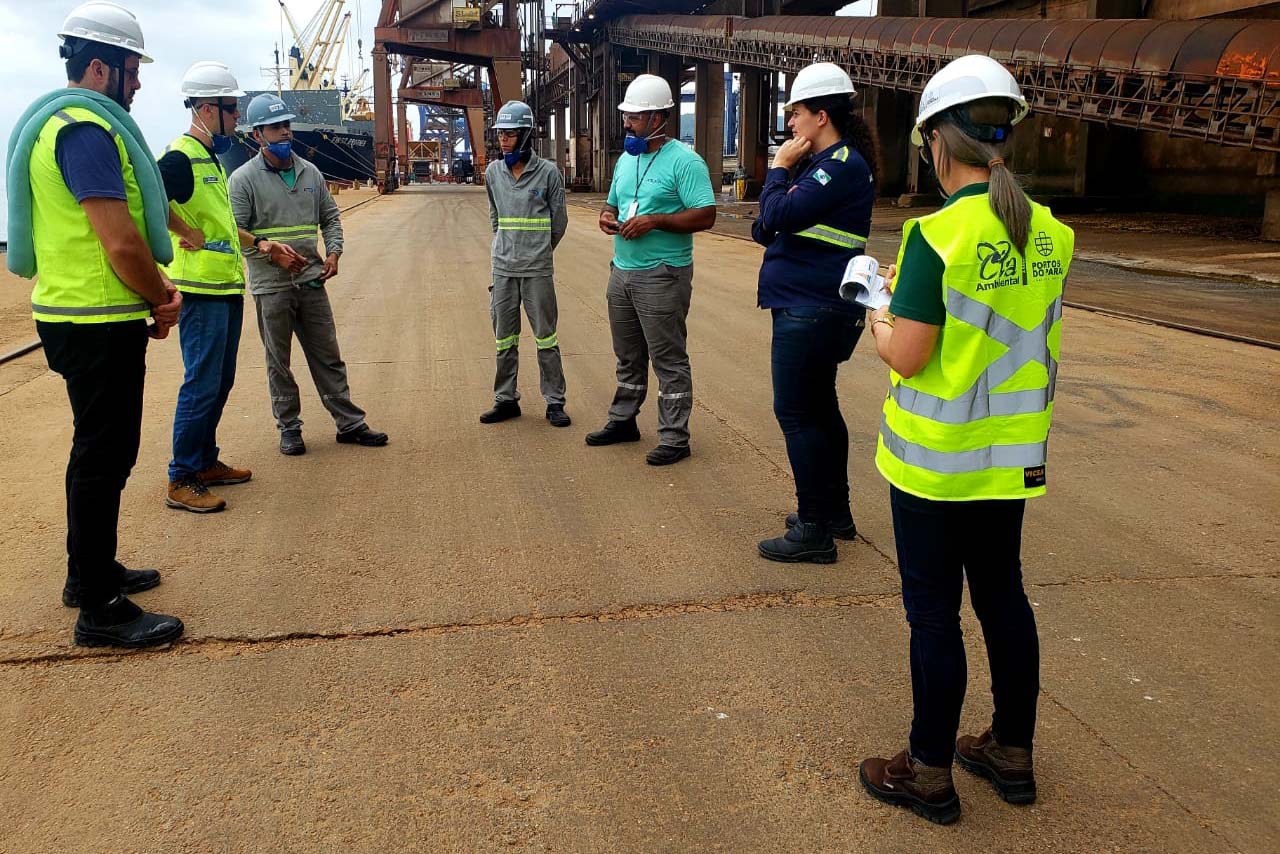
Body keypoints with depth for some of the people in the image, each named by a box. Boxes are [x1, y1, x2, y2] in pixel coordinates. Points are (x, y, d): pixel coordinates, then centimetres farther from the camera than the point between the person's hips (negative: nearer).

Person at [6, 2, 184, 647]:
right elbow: (122, 242, -24)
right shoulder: (87, 127, -17)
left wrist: (153, 293, 6)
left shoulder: (66, 121, 17)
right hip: (99, 322, -11)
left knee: (100, 449, 20)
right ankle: (101, 610, 5)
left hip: (84, 317, 11)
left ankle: (90, 571, 34)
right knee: (105, 455, -4)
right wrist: (161, 299, -7)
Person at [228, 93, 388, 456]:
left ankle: (350, 423, 15)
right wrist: (269, 251, -24)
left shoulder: (310, 171, 10)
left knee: (328, 357, 9)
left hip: (311, 280, 4)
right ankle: (289, 428, 18)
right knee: (279, 362, 7)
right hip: (271, 286, -4)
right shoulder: (244, 178, -6)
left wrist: (333, 253, 0)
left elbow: (330, 217, 17)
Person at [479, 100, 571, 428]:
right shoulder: (493, 172, 6)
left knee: (546, 337, 3)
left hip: (538, 269, -4)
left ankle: (554, 402, 10)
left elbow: (558, 221, 5)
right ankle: (506, 400, 19)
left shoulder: (548, 172, -5)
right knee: (504, 339, 9)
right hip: (503, 268, 4)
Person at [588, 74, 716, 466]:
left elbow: (705, 215, -17)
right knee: (628, 356, 18)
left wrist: (655, 220, -23)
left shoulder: (684, 161, -11)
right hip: (622, 270, 8)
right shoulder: (626, 160, 14)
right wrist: (607, 216, 1)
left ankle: (674, 438, 5)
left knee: (669, 360, -2)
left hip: (662, 275, -8)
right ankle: (623, 420, 32)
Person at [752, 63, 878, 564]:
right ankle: (834, 512, 29)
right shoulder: (826, 161, 16)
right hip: (813, 307, 11)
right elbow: (770, 225, 15)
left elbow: (780, 215, -23)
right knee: (818, 408, 17)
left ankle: (814, 530, 1)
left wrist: (779, 168, -8)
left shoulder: (843, 164, -16)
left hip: (812, 311, -11)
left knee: (797, 414, -6)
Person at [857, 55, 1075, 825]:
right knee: (1003, 594, 19)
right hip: (1010, 455, 7)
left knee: (934, 612, 5)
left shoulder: (940, 234, -20)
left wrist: (879, 317, 0)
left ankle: (930, 775, 20)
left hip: (935, 460, -6)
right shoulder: (1048, 233, 1)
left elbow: (907, 357, -19)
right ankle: (1013, 754, 34)